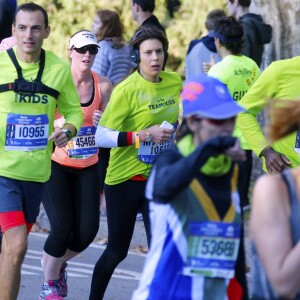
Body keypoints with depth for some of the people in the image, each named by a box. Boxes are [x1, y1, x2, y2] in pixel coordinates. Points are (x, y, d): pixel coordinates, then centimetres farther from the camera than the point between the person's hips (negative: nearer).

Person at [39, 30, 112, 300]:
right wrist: (61, 123, -23)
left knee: (88, 229, -3)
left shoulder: (103, 86, -2)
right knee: (62, 227, -12)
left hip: (88, 168, 4)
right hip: (56, 164, -4)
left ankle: (58, 263, 30)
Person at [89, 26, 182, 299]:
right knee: (117, 251, 7)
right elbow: (101, 137, -22)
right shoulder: (126, 90, -17)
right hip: (125, 179, -4)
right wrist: (144, 135, -27)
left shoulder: (174, 82, 0)